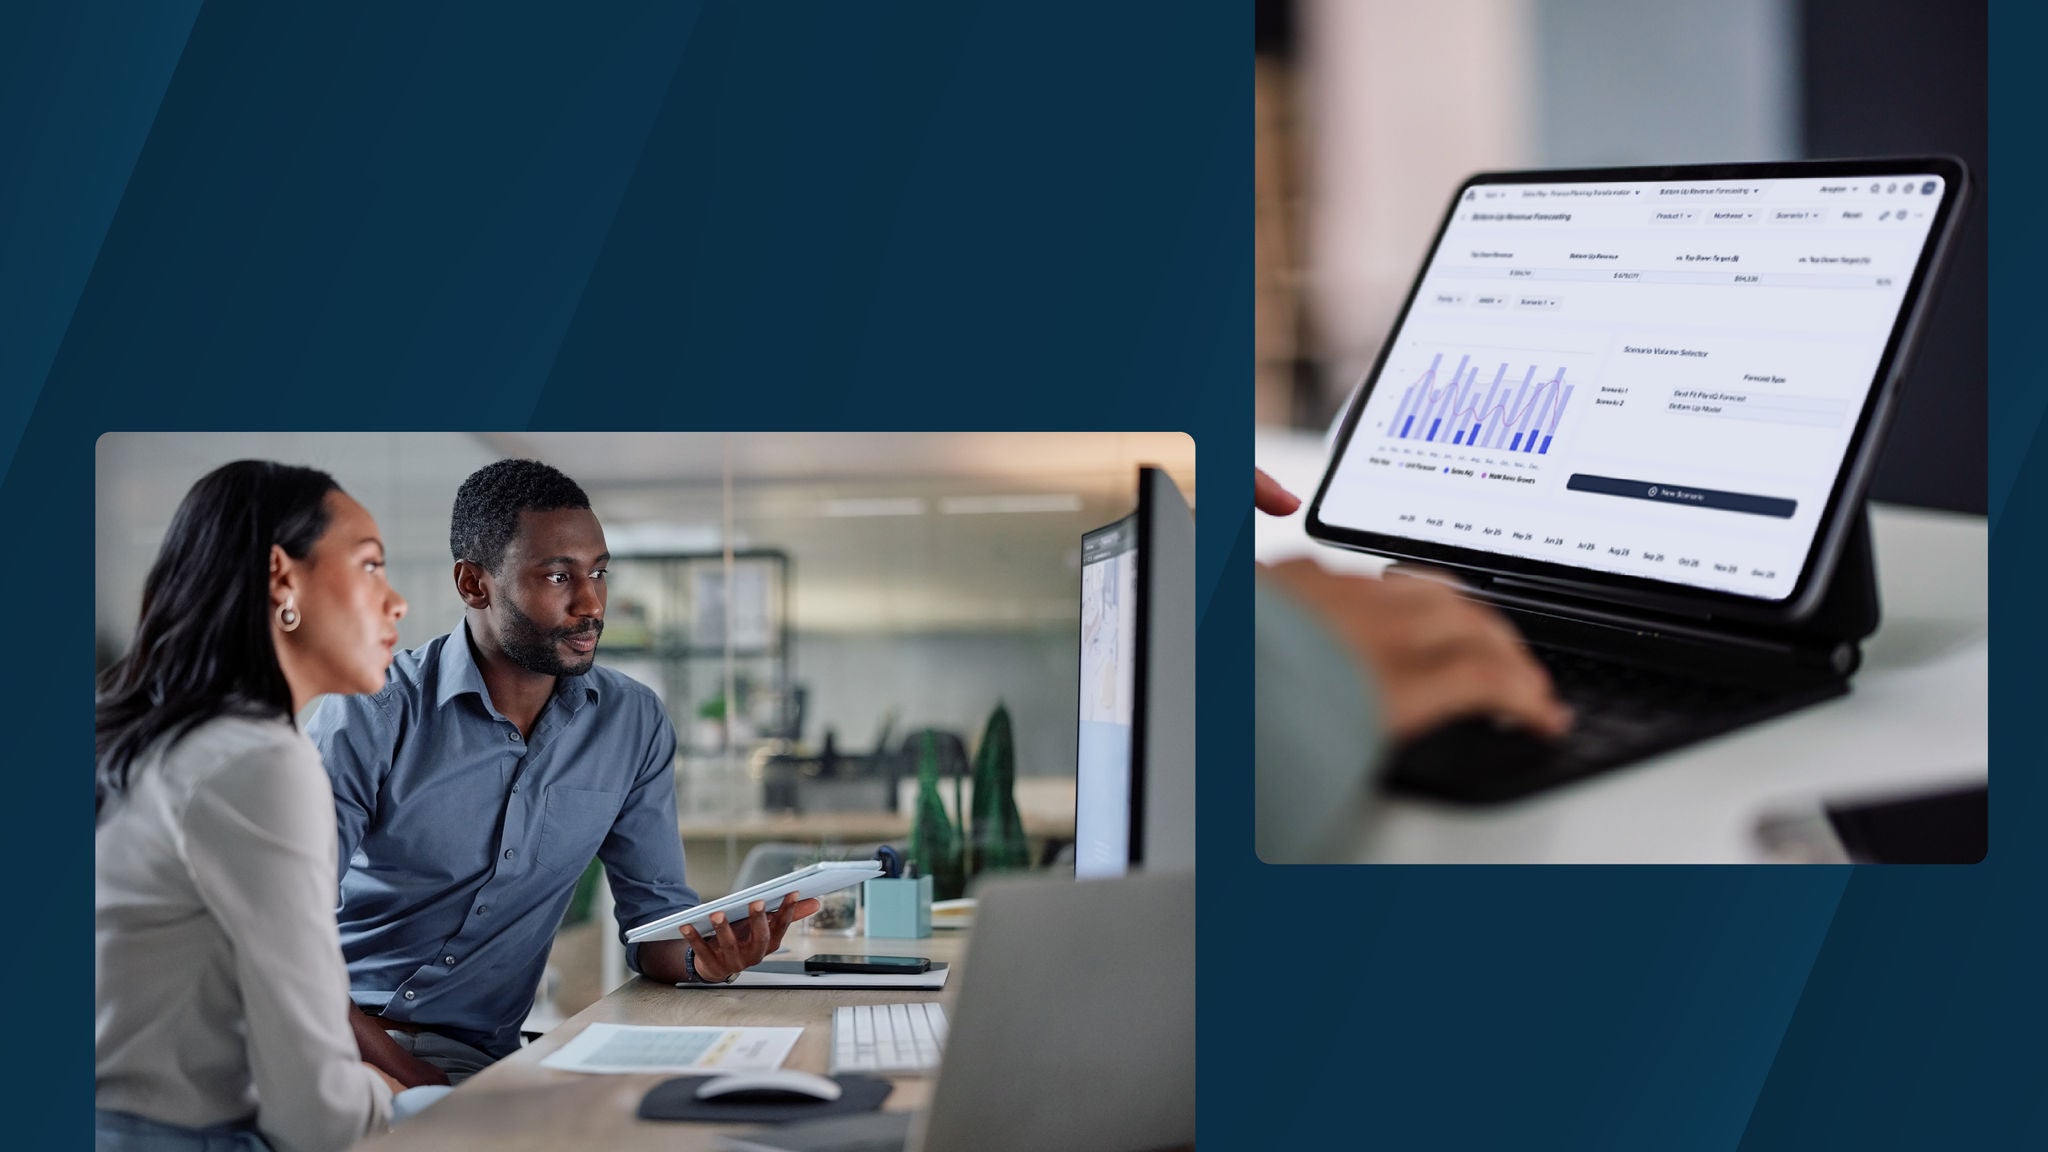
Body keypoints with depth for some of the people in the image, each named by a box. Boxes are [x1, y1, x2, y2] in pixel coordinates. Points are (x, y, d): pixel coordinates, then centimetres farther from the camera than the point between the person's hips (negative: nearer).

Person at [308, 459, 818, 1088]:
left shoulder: (635, 724, 5)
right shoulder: (371, 713, -9)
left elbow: (653, 908, 9)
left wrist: (701, 953, -16)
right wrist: (409, 1080, -24)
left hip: (472, 1058, 5)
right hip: (334, 1043, -5)